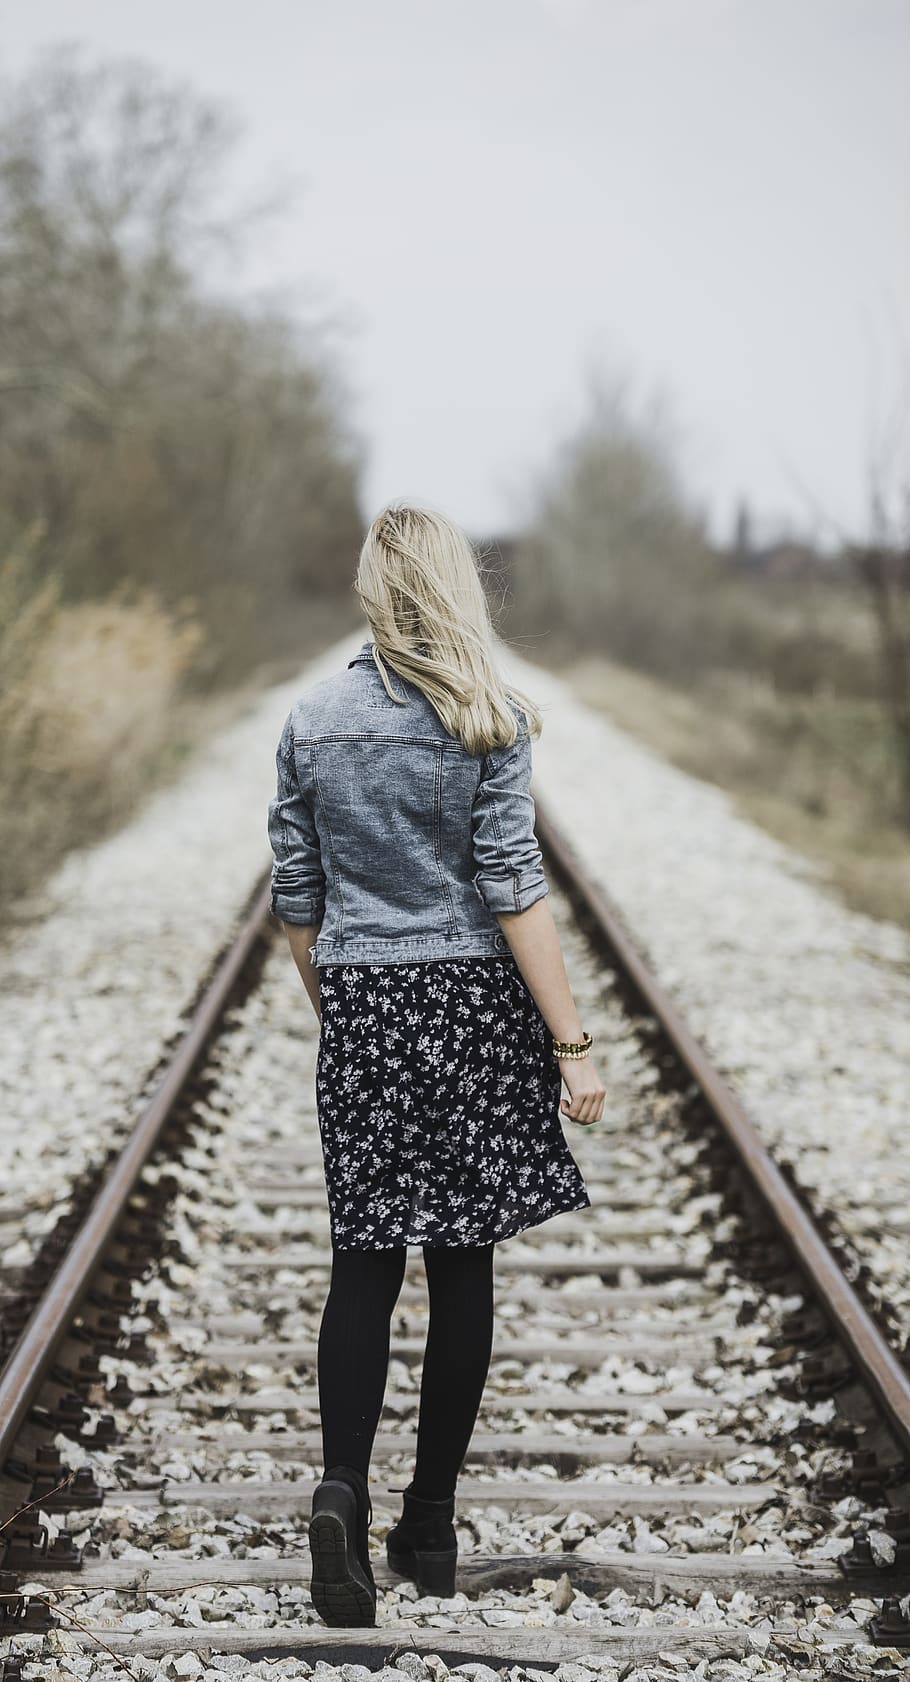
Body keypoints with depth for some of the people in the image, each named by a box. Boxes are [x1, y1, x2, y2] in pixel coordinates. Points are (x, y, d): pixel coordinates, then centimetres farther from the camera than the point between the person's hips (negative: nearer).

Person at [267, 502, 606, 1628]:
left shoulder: (312, 719, 3)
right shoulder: (489, 720, -7)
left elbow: (295, 897, 7)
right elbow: (511, 889, -12)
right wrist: (571, 1042, -10)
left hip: (359, 1007, 2)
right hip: (473, 999, -2)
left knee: (363, 1264, 7)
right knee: (461, 1267, 7)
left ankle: (343, 1487, -15)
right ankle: (430, 1528, 14)